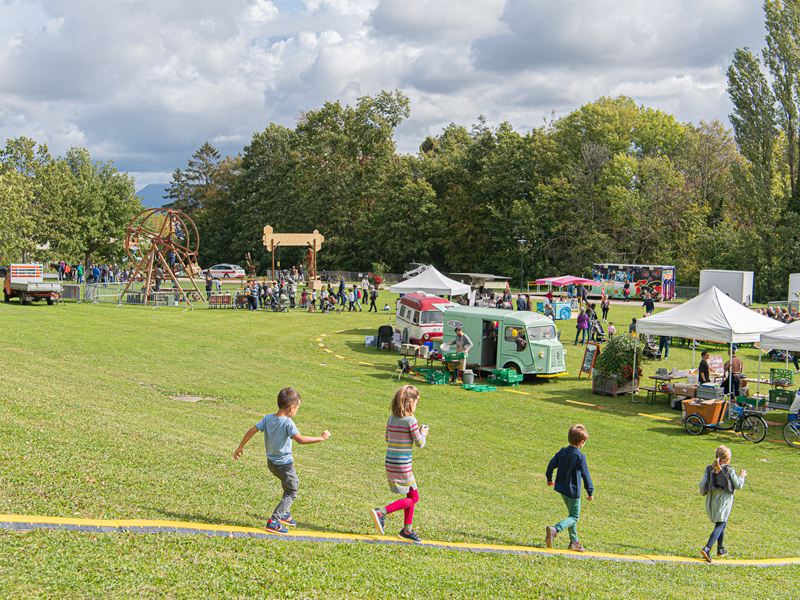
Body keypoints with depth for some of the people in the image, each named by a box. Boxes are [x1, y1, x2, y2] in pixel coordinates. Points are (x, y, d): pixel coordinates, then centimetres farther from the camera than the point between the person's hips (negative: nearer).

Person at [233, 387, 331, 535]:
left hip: (271, 462, 8)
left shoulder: (268, 418, -2)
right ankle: (273, 522, 0)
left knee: (291, 484, 30)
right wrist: (321, 438, -27)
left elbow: (251, 430, -2)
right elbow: (300, 439, -34)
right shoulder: (288, 423, -23)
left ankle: (284, 514, 35)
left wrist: (240, 447, 9)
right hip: (284, 465, -8)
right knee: (291, 493, 7)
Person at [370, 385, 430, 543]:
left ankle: (407, 530, 25)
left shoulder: (392, 418, 4)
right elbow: (420, 444, -11)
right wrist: (423, 433, 10)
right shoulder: (411, 420, -17)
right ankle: (381, 512, -7)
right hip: (402, 465, -8)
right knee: (413, 498, 4)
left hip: (390, 462, 8)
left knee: (411, 495, 18)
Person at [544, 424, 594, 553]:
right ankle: (554, 530, -23)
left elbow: (551, 464, 4)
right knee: (574, 517, 0)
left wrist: (549, 479, 20)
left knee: (573, 515, 21)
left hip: (561, 489, 7)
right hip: (573, 491, -7)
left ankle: (574, 541, 23)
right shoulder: (580, 456, -16)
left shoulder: (562, 451, 2)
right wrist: (590, 492, -7)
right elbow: (585, 475, -15)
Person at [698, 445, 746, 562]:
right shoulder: (730, 470, -11)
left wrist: (703, 493, 18)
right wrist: (742, 476, 14)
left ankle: (721, 549, 32)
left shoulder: (709, 469, -2)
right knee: (720, 525, -2)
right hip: (724, 500, -5)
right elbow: (738, 486, -4)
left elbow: (702, 485, -3)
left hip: (712, 500, 5)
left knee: (721, 524, 22)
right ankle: (707, 548, -18)